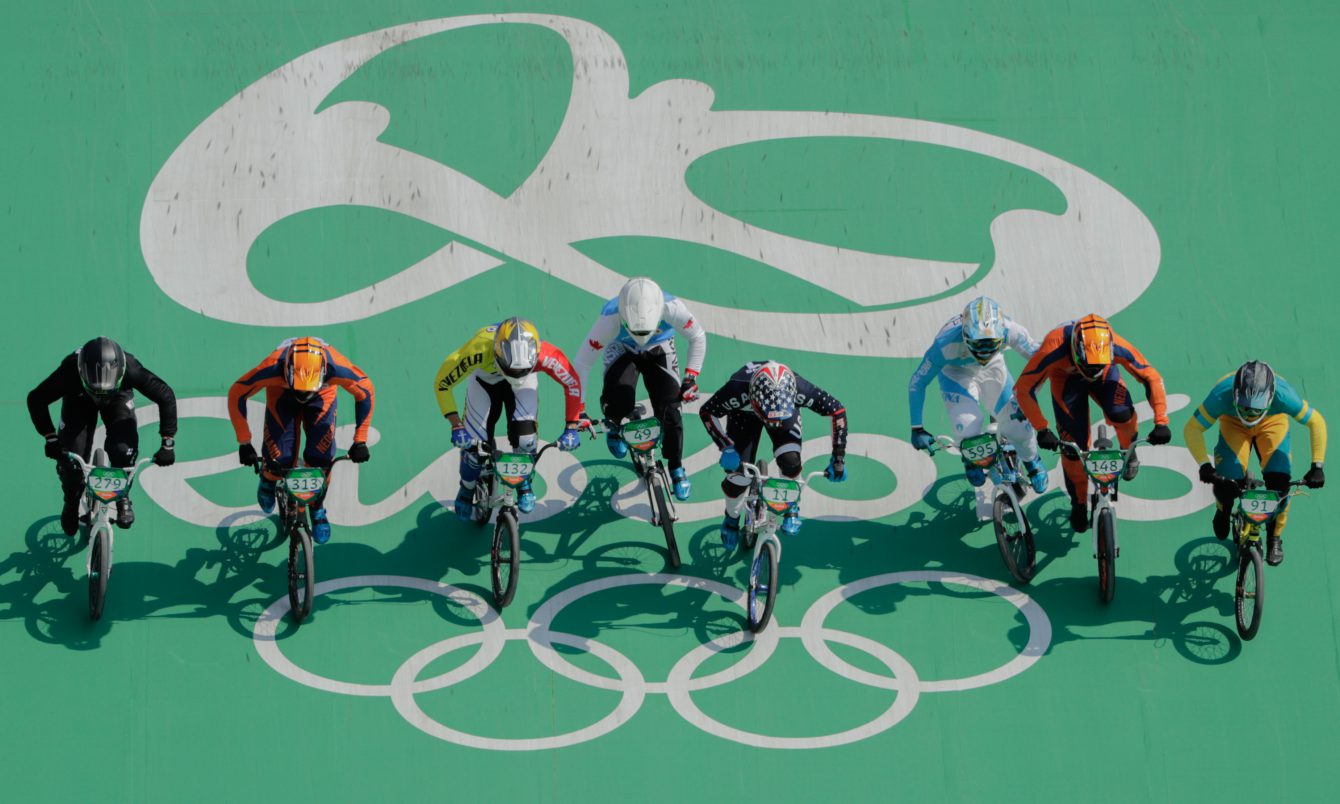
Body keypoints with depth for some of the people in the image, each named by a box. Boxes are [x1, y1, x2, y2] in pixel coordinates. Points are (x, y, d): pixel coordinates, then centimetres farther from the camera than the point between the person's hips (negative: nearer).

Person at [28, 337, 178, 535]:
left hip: (118, 398, 0)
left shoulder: (130, 369, -41)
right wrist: (51, 438, -30)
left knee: (123, 449, -24)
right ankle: (71, 503, 18)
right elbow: (36, 399, -25)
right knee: (71, 458, -14)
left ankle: (122, 499, 5)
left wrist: (168, 443, -27)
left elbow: (166, 396, -26)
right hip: (79, 400, 0)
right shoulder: (70, 371, -42)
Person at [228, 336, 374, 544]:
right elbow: (236, 394, -26)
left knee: (320, 459, -17)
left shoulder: (337, 367, -41)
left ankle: (317, 510, 13)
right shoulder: (273, 368, -42)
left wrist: (360, 441, -18)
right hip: (282, 393, 0)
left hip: (322, 393, 0)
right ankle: (268, 479, 26)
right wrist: (244, 443, -23)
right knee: (279, 461, -13)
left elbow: (366, 392, -21)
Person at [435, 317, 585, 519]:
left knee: (524, 435, -19)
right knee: (475, 443, -9)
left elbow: (572, 383, -22)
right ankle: (467, 489, 24)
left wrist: (572, 427, -22)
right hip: (484, 380, 0)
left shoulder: (544, 355, -42)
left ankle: (524, 485, 13)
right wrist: (457, 426, -31)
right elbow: (442, 383, -27)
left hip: (524, 382, 0)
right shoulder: (478, 350, -44)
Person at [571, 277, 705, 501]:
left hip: (659, 350, 1)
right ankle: (613, 427, 10)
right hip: (622, 350, -1)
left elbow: (698, 337, -16)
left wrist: (691, 378, -19)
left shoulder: (673, 309, -38)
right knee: (618, 403, -28)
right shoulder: (610, 320, -40)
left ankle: (677, 468, 9)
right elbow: (582, 363, -29)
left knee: (669, 409, -15)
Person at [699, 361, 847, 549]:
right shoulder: (738, 390, -44)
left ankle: (791, 508, 6)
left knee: (790, 460, -26)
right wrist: (726, 448, -33)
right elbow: (706, 412, -24)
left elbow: (837, 410, -26)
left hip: (786, 407, 0)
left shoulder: (800, 389, -42)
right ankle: (731, 519, 24)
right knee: (738, 475, -10)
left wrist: (838, 458, -23)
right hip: (744, 413, 0)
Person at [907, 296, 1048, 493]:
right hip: (956, 372, -2)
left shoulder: (1010, 331, -35)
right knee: (967, 425, -24)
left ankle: (1032, 462, 27)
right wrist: (917, 428, -25)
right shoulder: (946, 343, -40)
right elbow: (917, 382, -27)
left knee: (1018, 421, -8)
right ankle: (971, 461, 12)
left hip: (992, 368, 2)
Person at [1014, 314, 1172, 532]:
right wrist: (1042, 429, -40)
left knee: (1121, 413, -29)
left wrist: (1161, 422, -32)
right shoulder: (1053, 351, -43)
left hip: (1105, 376, 1)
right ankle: (1079, 504, 12)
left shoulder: (1117, 348, -38)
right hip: (1066, 377, -1)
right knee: (1073, 441, -10)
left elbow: (1152, 378, -26)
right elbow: (1023, 388, -35)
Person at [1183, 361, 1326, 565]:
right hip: (1233, 423, 0)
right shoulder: (1221, 396, -41)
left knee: (1279, 482, -18)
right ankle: (1223, 510, 22)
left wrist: (1317, 466, -27)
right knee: (1226, 485, -17)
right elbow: (1192, 429, -27)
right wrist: (1204, 465, -39)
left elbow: (1316, 422, -24)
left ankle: (1274, 538, 9)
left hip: (1272, 422, 0)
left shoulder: (1283, 395, -40)